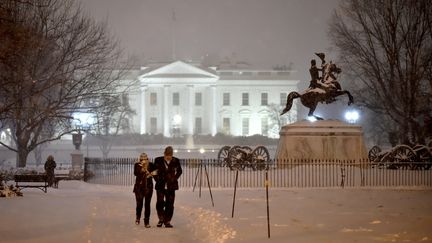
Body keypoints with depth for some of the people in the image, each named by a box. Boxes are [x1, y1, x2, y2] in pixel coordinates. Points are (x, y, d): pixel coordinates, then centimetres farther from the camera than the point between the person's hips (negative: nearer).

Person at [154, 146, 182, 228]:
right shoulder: (158, 160, -2)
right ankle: (161, 219, 15)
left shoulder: (176, 161, -1)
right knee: (160, 203, -5)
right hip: (160, 186, 0)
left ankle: (167, 221, 10)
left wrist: (174, 178, 6)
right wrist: (157, 179, 3)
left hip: (171, 186, 1)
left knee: (170, 204, 1)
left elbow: (179, 171, 16)